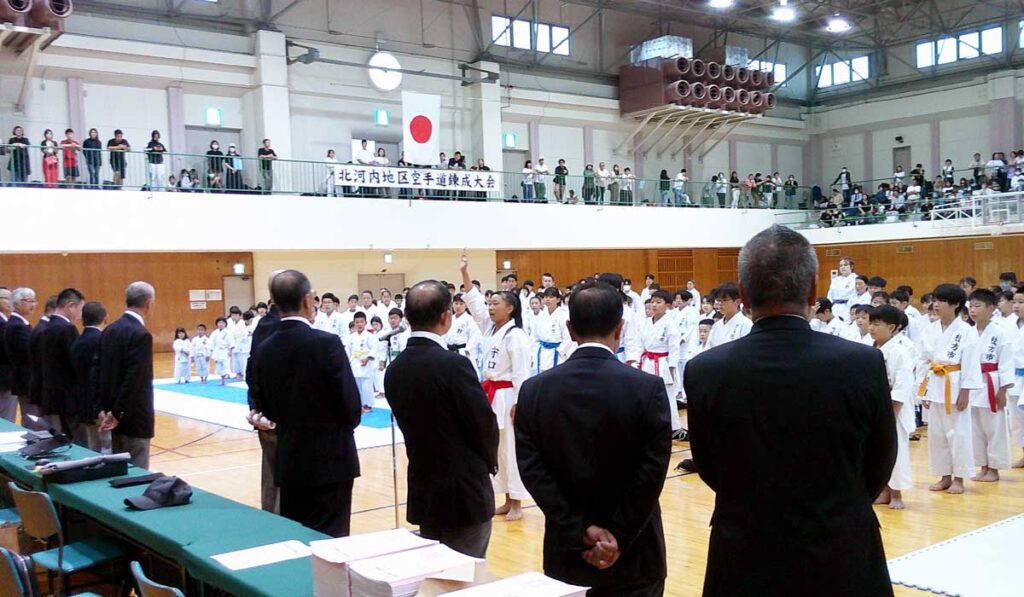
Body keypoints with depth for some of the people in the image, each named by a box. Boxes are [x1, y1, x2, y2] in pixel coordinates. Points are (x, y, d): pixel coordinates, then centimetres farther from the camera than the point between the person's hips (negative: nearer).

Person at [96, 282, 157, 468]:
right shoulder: (141, 335, -18)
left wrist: (104, 408, 10)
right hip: (134, 417, -8)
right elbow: (134, 380, -22)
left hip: (114, 415, 8)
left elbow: (99, 372, 9)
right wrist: (118, 413, -15)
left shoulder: (109, 330, 8)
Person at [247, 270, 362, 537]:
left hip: (289, 460, 5)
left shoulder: (263, 350, 1)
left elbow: (262, 406, 6)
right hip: (330, 459, -5)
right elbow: (350, 402, -14)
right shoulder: (327, 343, -16)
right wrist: (345, 426, 7)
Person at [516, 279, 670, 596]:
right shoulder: (648, 388, -13)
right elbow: (652, 471, -16)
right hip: (634, 557, -2)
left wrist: (582, 532, -10)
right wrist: (617, 540, -10)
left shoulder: (534, 390, -5)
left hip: (567, 554, 2)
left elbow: (533, 470, -9)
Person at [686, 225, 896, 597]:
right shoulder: (863, 364, -15)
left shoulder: (704, 371, -14)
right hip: (843, 565, 0)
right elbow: (878, 470, 0)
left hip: (745, 567, 0)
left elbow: (709, 472, 0)